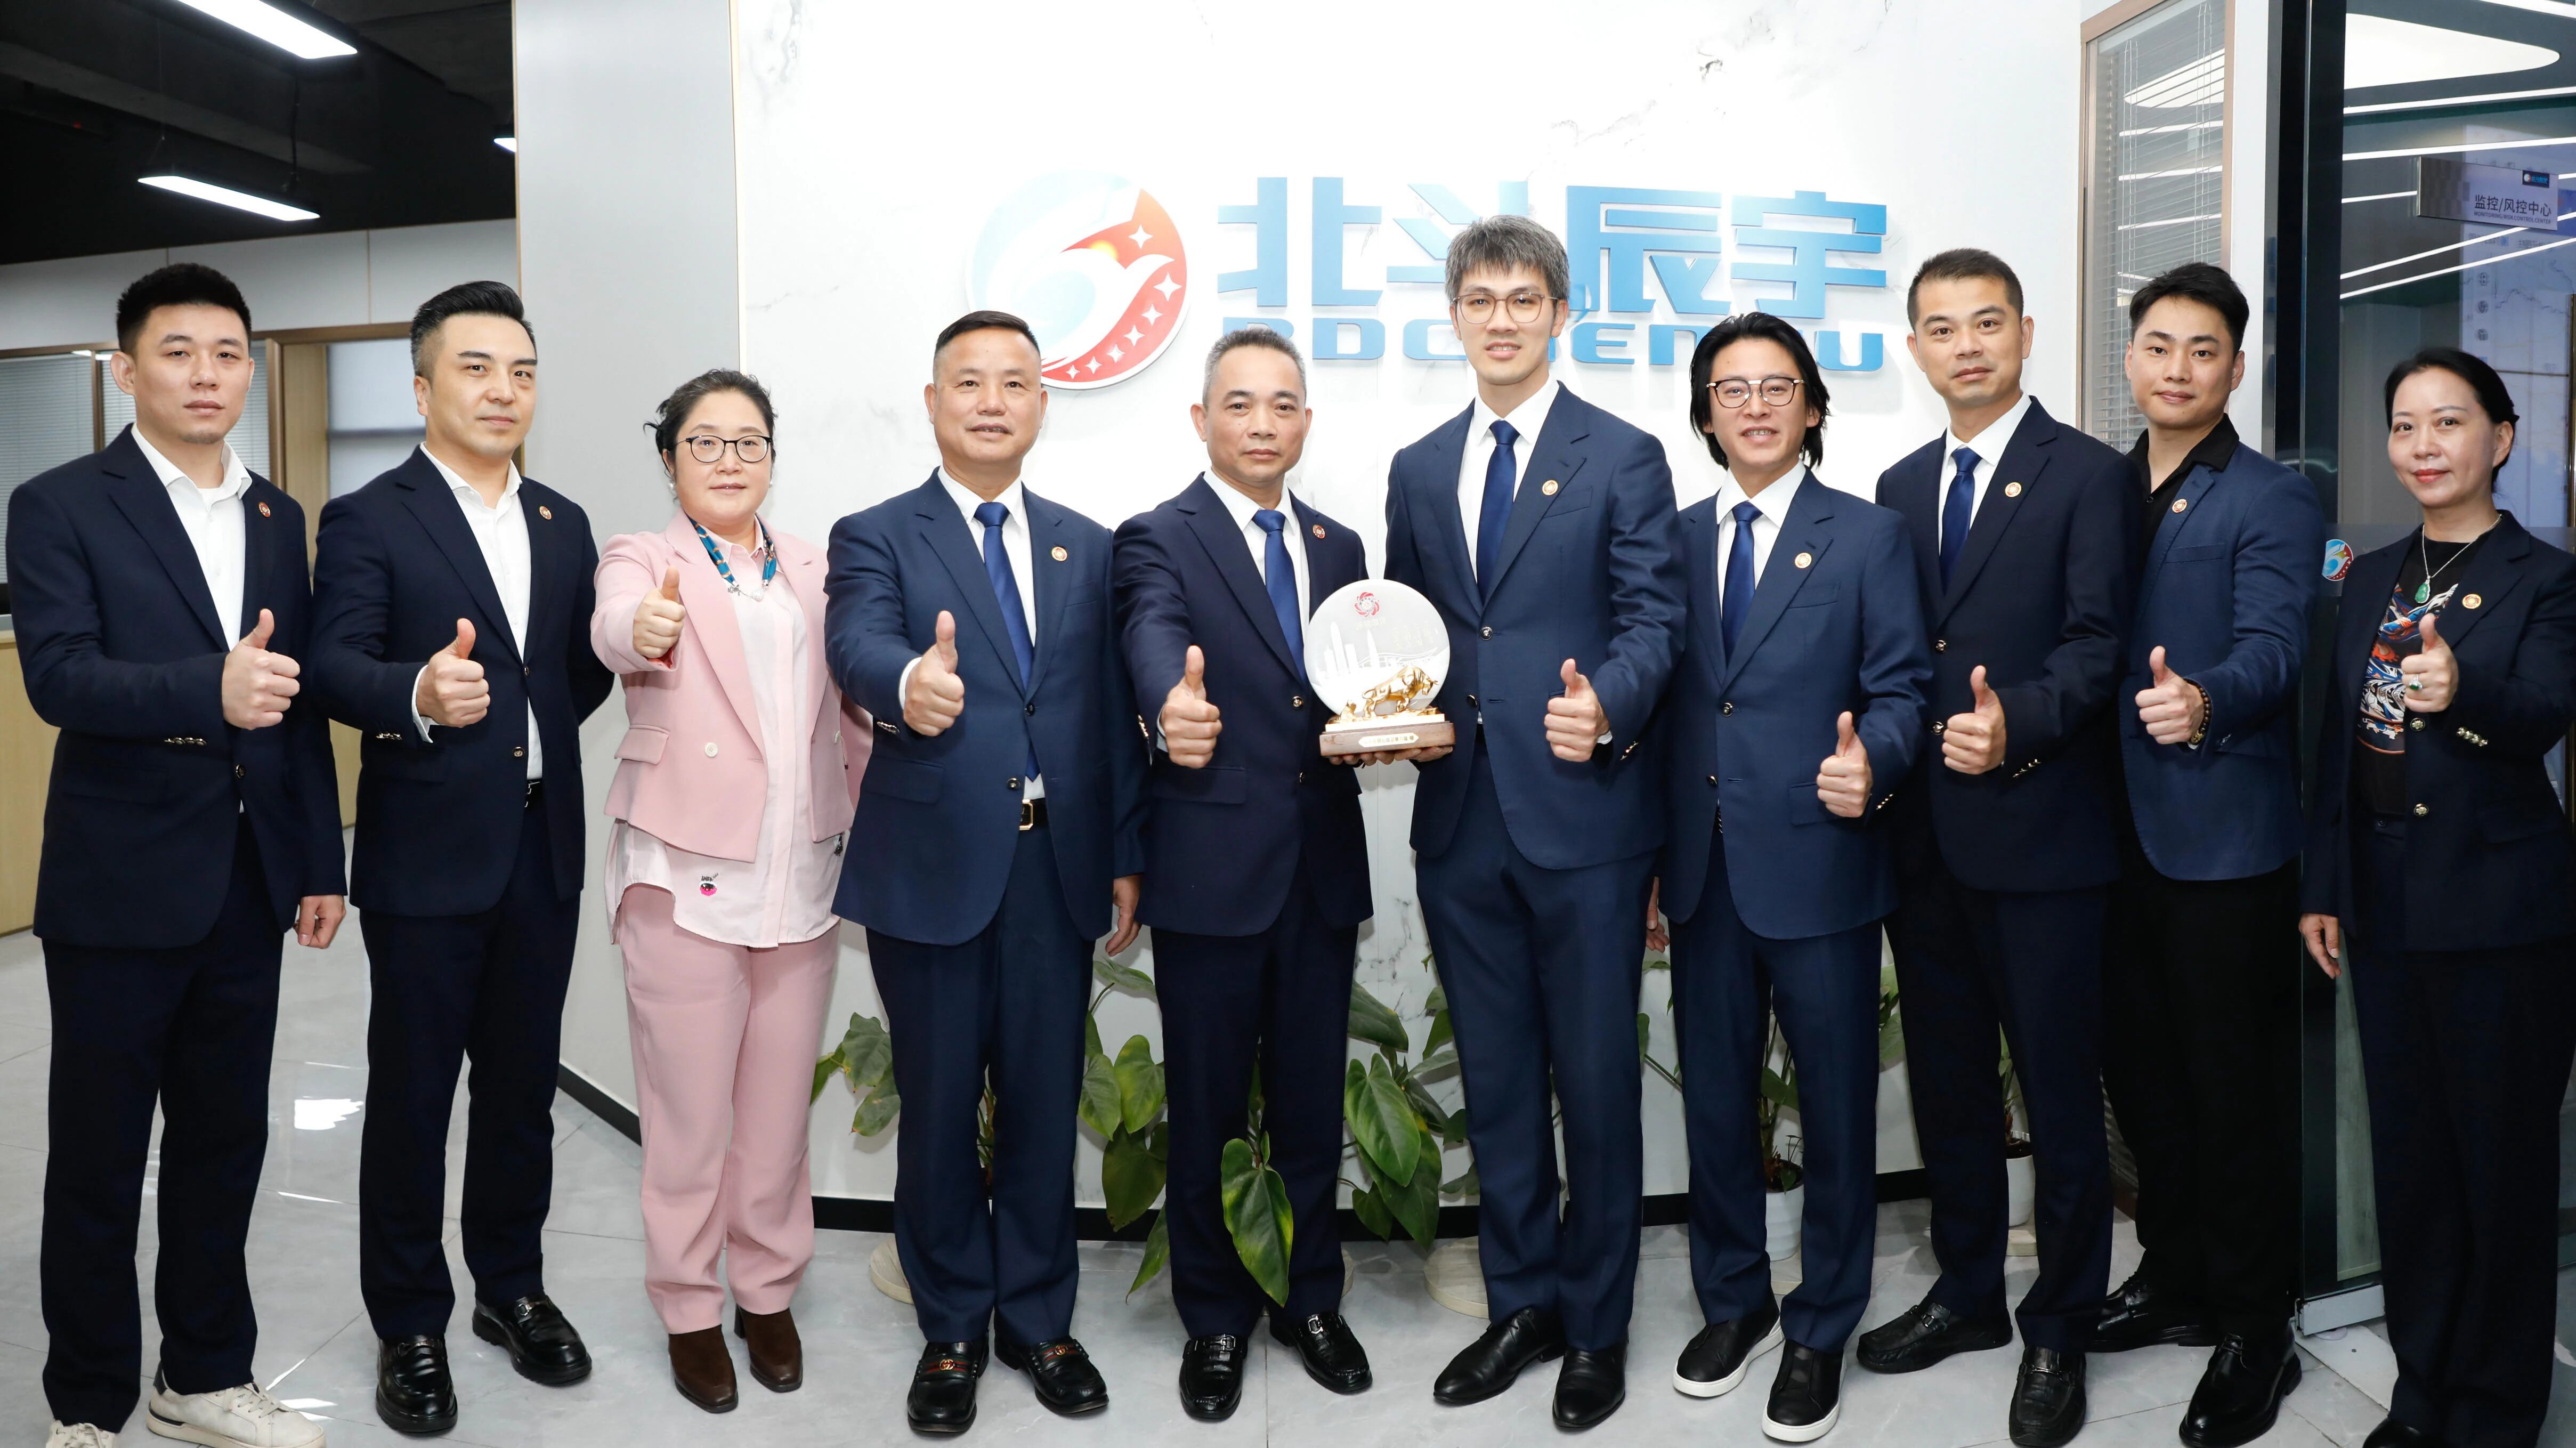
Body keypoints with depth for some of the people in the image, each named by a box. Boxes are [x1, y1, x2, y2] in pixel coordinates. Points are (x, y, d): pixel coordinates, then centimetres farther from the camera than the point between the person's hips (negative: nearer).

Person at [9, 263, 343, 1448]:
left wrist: (320, 861, 10)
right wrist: (209, 690, -35)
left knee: (226, 1140, 15)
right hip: (121, 886, -5)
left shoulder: (277, 519, 10)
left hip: (249, 883, 5)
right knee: (99, 1158, 8)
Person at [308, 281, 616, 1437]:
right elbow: (336, 668, -20)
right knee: (411, 1097, 7)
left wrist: (528, 730, 0)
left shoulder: (563, 524, 10)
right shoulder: (367, 521, -6)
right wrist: (421, 696, -37)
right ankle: (409, 1326, 22)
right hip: (427, 856, -5)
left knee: (522, 1085, 15)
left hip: (544, 851, 5)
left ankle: (512, 1287, 32)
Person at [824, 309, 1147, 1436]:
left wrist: (1128, 857, 4)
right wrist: (908, 682, -44)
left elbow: (1113, 712, 9)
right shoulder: (875, 539, 1)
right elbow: (858, 643, -21)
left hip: (1058, 868, 3)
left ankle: (1037, 1320, 29)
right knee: (939, 1108, 8)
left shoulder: (1087, 548, 11)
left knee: (1046, 1101, 11)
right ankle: (951, 1333, 26)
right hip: (933, 867, -3)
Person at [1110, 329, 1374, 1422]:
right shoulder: (1158, 540, -4)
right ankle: (1214, 1320, 26)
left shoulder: (1338, 549, 13)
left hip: (1322, 870, 4)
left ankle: (1311, 1301, 32)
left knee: (1313, 1103, 14)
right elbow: (1155, 641, -25)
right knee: (1205, 1109, 8)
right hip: (1210, 870, -4)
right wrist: (1175, 709, -47)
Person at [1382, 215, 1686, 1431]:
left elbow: (1654, 620, -6)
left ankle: (1596, 1325, 22)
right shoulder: (1418, 470, 13)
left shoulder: (1623, 459, 0)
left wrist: (1606, 703, -25)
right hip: (1460, 817, 5)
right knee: (1495, 1081, 14)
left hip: (1583, 812, -4)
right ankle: (1522, 1304, 30)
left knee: (1596, 1080, 5)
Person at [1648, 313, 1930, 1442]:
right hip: (1703, 871, 3)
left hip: (1818, 866, -3)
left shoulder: (1868, 537, 0)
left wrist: (1872, 764, -25)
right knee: (1713, 1097, 14)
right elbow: (1665, 701, 9)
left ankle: (1820, 1333, 25)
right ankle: (1734, 1303, 33)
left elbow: (1900, 688, -3)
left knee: (1836, 1106, 7)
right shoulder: (1674, 541, 9)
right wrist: (1646, 861, 7)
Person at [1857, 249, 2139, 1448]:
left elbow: (2097, 643, -14)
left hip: (2041, 833, -6)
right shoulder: (1900, 488, 14)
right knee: (1947, 1079, 16)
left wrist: (2017, 720, -30)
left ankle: (2057, 1332, 20)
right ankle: (1967, 1292, 33)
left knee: (2059, 1090, 4)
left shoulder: (2087, 476, -5)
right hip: (1926, 833, 6)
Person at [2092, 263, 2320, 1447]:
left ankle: (2254, 1328, 19)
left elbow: (2273, 646, -19)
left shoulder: (2273, 501, -6)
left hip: (2224, 836, -6)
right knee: (2137, 1069, 15)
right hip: (2117, 827, 6)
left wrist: (2204, 701, -40)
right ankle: (2176, 1277, 33)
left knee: (2234, 1088, 3)